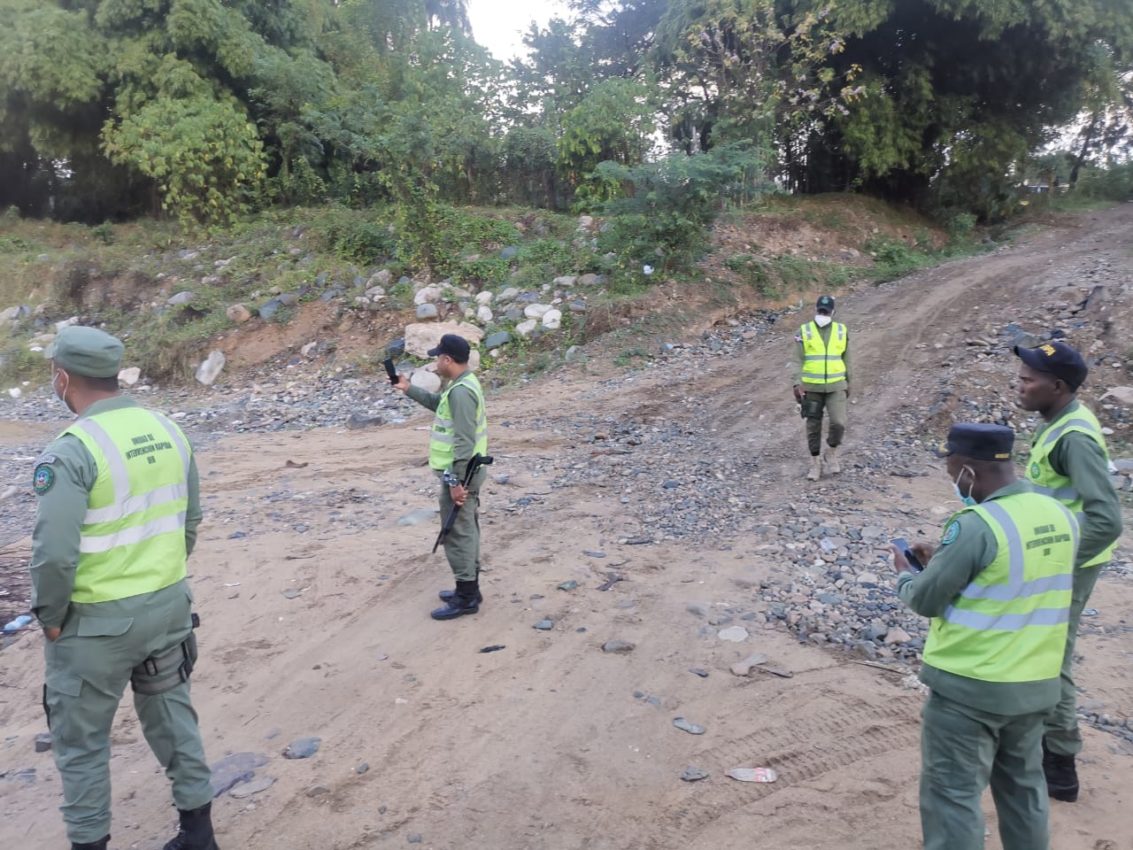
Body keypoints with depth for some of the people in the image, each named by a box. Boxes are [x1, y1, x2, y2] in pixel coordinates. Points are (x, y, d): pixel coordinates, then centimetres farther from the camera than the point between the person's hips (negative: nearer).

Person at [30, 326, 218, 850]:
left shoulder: (72, 450, -20)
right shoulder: (167, 430, 0)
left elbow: (54, 553, -22)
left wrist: (49, 616, -6)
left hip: (97, 620, -6)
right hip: (170, 603, 6)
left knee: (80, 739, 14)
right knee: (172, 714, 21)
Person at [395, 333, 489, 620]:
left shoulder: (461, 392, -24)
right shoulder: (464, 384, 10)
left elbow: (464, 442, -27)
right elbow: (439, 403, 30)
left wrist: (456, 481, -25)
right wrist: (409, 389, 27)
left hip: (459, 475, -11)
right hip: (465, 472, 11)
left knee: (457, 534, -2)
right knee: (466, 532, 17)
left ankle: (466, 598, 7)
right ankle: (469, 589, 28)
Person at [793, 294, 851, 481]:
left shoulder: (842, 331, 3)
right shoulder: (804, 331, -2)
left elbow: (846, 359, 11)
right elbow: (798, 360, -4)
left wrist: (848, 383, 13)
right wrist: (798, 385, -14)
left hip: (836, 386, 1)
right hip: (811, 387, 0)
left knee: (838, 423, -13)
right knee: (813, 426, 5)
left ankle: (831, 454, 14)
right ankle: (815, 463, 19)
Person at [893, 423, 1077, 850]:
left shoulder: (976, 526, -22)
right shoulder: (1062, 517, 0)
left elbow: (926, 601, -14)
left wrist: (906, 575, 8)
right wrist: (944, 563, 14)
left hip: (968, 688, -7)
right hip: (1035, 684, 7)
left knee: (952, 795, 5)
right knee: (1023, 787, 23)